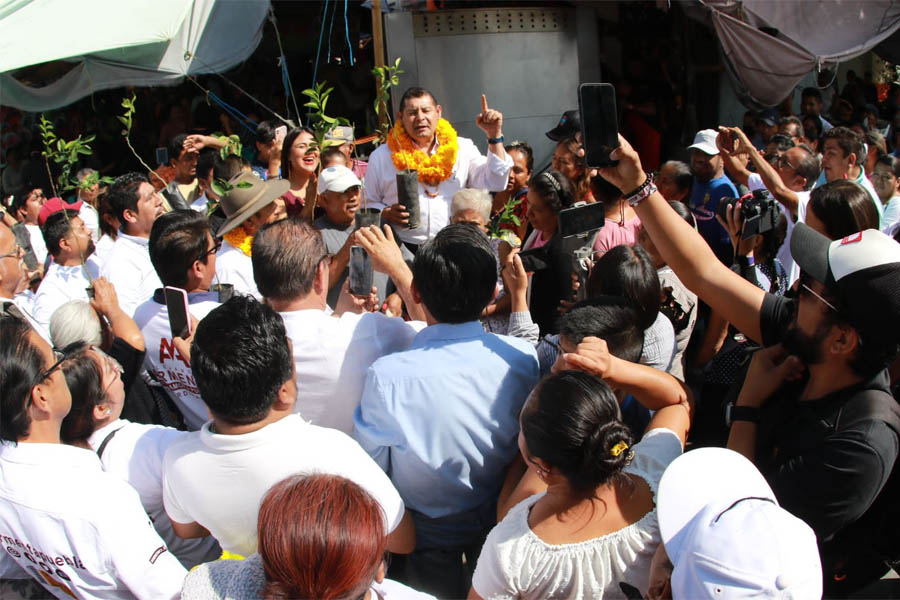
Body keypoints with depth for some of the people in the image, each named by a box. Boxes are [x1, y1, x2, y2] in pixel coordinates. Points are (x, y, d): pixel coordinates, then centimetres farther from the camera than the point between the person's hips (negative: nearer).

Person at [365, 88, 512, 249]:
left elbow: (494, 184, 5)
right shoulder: (381, 156, 11)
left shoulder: (462, 149, 13)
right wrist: (387, 214, -5)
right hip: (404, 251, -1)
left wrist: (494, 135, 0)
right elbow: (368, 204, 16)